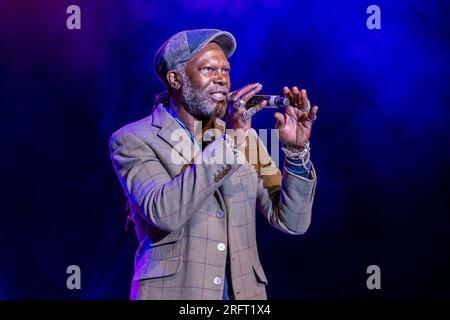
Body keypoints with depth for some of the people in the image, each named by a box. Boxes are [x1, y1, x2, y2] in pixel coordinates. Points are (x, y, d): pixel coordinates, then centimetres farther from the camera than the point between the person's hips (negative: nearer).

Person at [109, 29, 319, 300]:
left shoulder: (245, 137, 6)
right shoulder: (133, 140, -6)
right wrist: (228, 140, -23)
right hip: (173, 293, -4)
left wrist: (296, 150, -12)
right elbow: (163, 212, -22)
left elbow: (291, 222, 2)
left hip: (244, 294, 4)